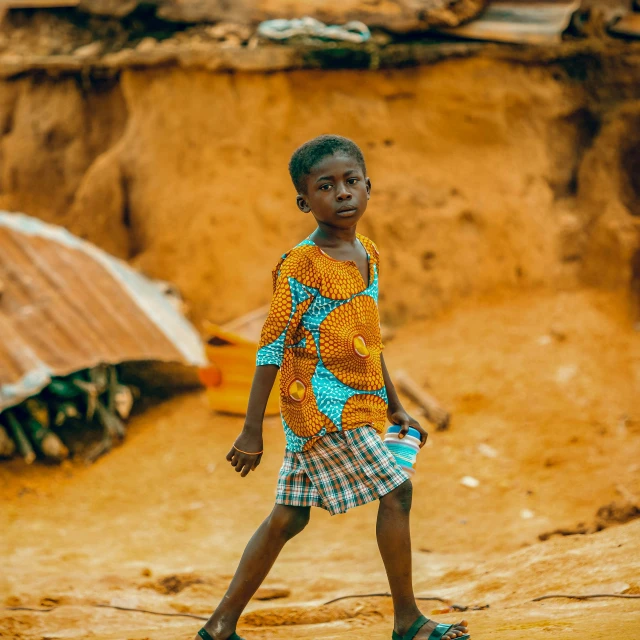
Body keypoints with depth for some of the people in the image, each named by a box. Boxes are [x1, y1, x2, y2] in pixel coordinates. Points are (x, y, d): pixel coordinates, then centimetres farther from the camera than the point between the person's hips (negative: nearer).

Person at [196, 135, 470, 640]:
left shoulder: (368, 254, 10)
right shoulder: (301, 264, -14)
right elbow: (272, 345, -14)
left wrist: (395, 407, 24)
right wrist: (252, 430, -15)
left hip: (357, 403, 8)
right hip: (321, 404, -8)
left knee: (289, 516, 11)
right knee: (395, 490, -8)